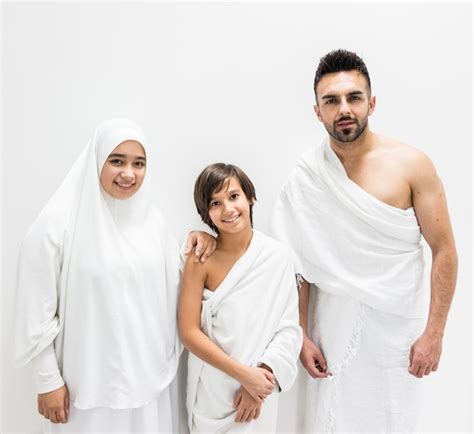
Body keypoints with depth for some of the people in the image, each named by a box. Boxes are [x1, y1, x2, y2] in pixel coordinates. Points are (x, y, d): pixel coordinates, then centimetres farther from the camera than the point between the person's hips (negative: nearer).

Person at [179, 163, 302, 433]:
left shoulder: (278, 256, -10)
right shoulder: (201, 260, -13)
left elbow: (289, 328, -7)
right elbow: (189, 332, -13)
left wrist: (262, 373, -16)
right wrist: (243, 373, -16)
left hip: (259, 389, 1)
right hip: (212, 389, 0)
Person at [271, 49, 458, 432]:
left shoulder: (411, 164, -9)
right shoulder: (306, 176, -4)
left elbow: (444, 250, -5)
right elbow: (298, 264, -1)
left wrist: (434, 332, -7)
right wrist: (301, 336, -1)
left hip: (394, 324, -1)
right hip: (332, 322, 1)